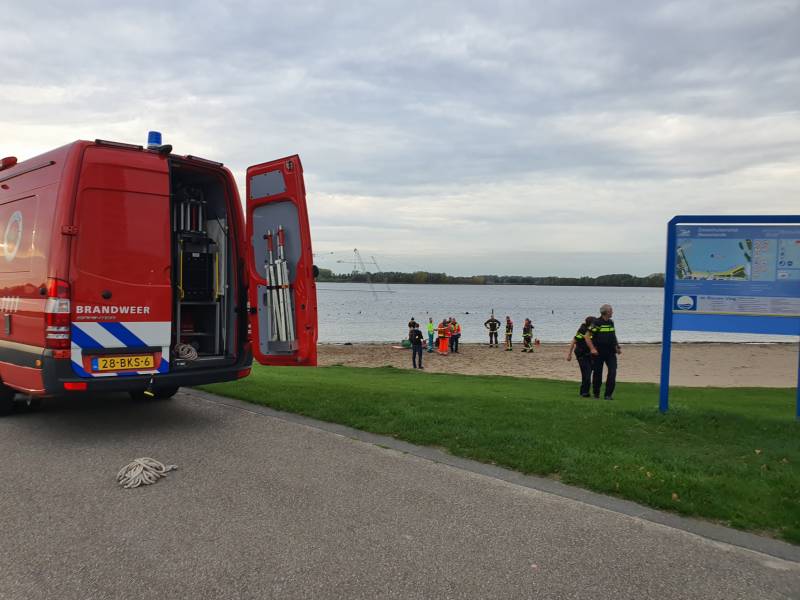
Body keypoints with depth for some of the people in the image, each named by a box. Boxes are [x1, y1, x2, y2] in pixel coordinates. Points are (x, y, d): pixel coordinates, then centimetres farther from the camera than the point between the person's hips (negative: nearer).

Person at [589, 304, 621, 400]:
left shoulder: (611, 323, 12)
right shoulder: (596, 323, -10)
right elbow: (588, 337, -14)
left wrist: (617, 347, 16)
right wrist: (592, 349, -25)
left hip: (611, 352, 5)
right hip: (599, 353, -5)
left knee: (612, 372, -8)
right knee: (597, 373, 5)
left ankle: (608, 394, -1)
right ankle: (596, 394, 23)